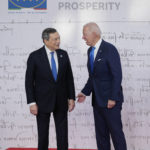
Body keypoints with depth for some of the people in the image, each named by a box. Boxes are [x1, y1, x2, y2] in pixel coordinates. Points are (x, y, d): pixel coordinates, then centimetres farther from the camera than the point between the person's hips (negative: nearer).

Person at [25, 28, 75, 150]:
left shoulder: (63, 54, 2)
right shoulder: (35, 56, -8)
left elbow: (69, 78, 7)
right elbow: (29, 81, -6)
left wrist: (71, 98, 3)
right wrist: (32, 103, -10)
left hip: (61, 102, 3)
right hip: (43, 101, -3)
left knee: (63, 133, 7)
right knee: (43, 134, 9)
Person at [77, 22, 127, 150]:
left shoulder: (109, 49, -13)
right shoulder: (90, 51, 11)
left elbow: (117, 75, -16)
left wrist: (113, 98, -19)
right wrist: (85, 92, 11)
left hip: (110, 100, -7)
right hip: (97, 100, 8)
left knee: (116, 132, 1)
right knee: (101, 133, 13)